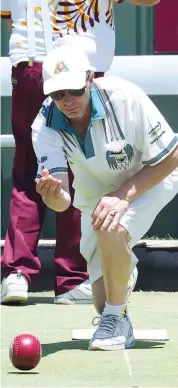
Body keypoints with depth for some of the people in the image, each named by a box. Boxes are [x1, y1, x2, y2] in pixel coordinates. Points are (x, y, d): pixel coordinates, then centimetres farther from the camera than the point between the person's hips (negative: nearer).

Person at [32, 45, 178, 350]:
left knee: (111, 230, -36)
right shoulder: (45, 127, -24)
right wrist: (52, 195, -56)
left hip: (149, 180, -3)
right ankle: (124, 267, 37)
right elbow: (61, 202, -31)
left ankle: (116, 319, -14)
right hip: (95, 196, 4)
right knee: (103, 301, 0)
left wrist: (123, 195, -32)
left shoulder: (126, 98, -33)